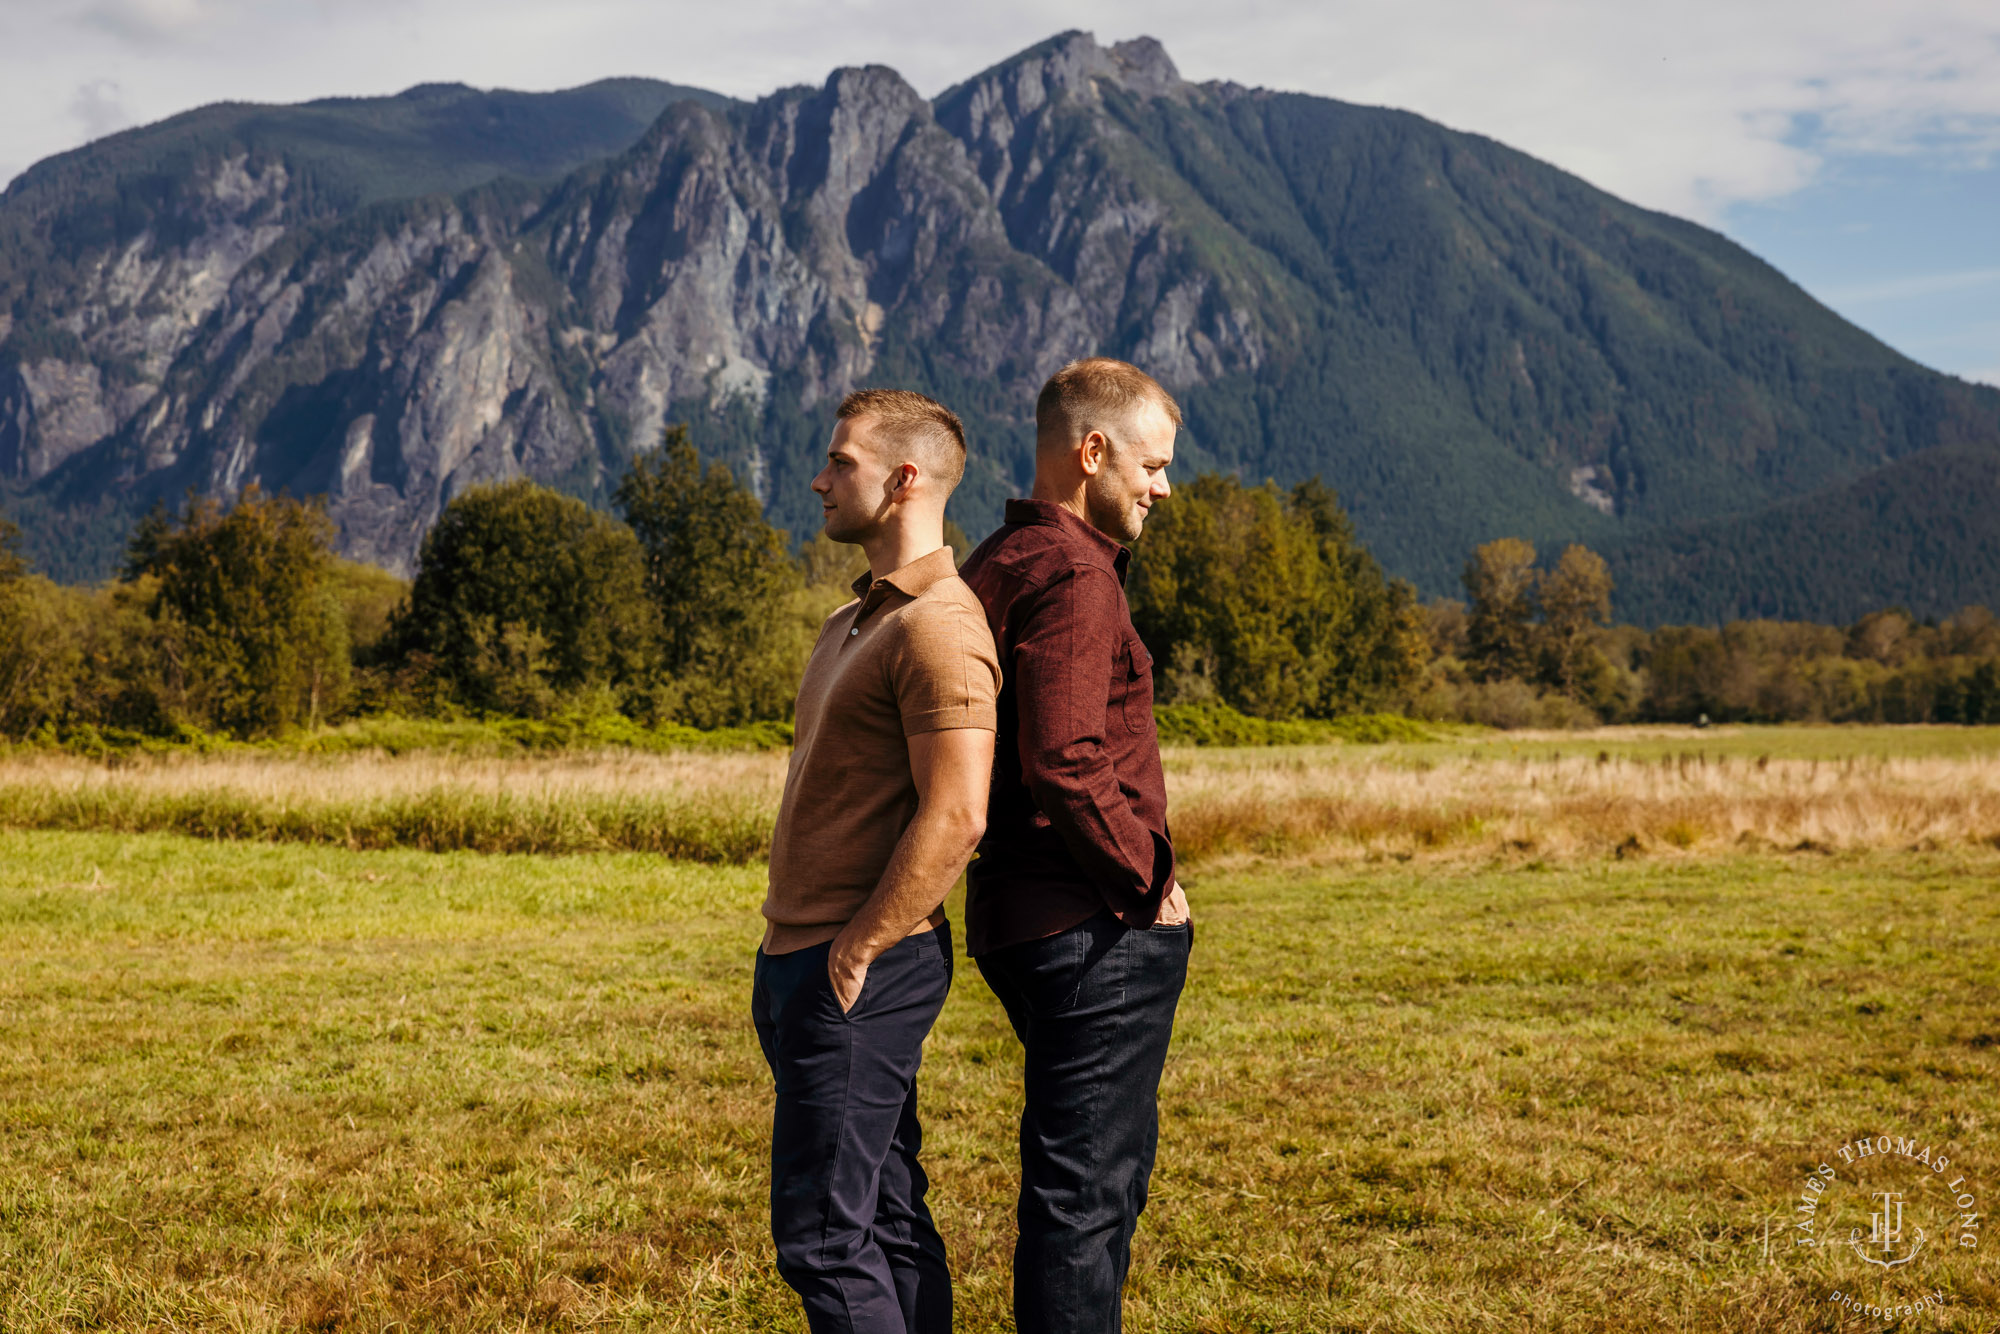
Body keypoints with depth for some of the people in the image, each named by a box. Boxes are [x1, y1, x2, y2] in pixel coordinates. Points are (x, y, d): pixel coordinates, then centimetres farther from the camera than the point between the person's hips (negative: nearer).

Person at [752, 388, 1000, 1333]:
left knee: (823, 1231, -8)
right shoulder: (854, 623, 19)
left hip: (862, 971, -10)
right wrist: (790, 957, 17)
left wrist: (854, 953, -19)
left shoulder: (936, 627, -15)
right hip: (804, 962, 10)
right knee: (885, 1219, 13)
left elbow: (955, 817, -23)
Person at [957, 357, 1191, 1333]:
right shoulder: (1072, 574, -16)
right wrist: (1148, 877, -13)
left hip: (1021, 916, 10)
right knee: (1086, 1183, -3)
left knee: (1110, 1164, 21)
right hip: (1096, 928, -10)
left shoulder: (995, 564, 16)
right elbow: (1066, 765, -27)